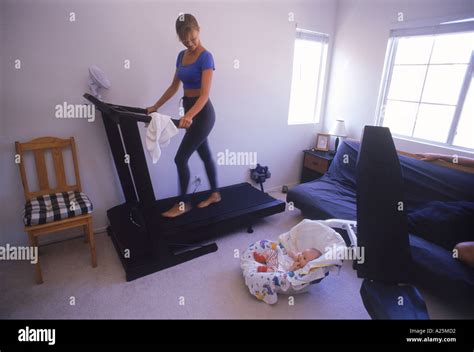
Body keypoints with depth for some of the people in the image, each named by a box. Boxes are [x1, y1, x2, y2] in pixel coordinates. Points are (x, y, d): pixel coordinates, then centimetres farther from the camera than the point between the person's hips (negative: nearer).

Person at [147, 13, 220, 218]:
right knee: (205, 154, 15)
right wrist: (155, 107, 13)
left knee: (181, 158, -6)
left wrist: (189, 116, -39)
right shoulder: (181, 56, 10)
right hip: (190, 111, 8)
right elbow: (174, 86, 16)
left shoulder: (205, 57, -14)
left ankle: (183, 204, 10)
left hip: (202, 113, -8)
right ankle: (215, 194, 30)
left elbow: (205, 94, -24)